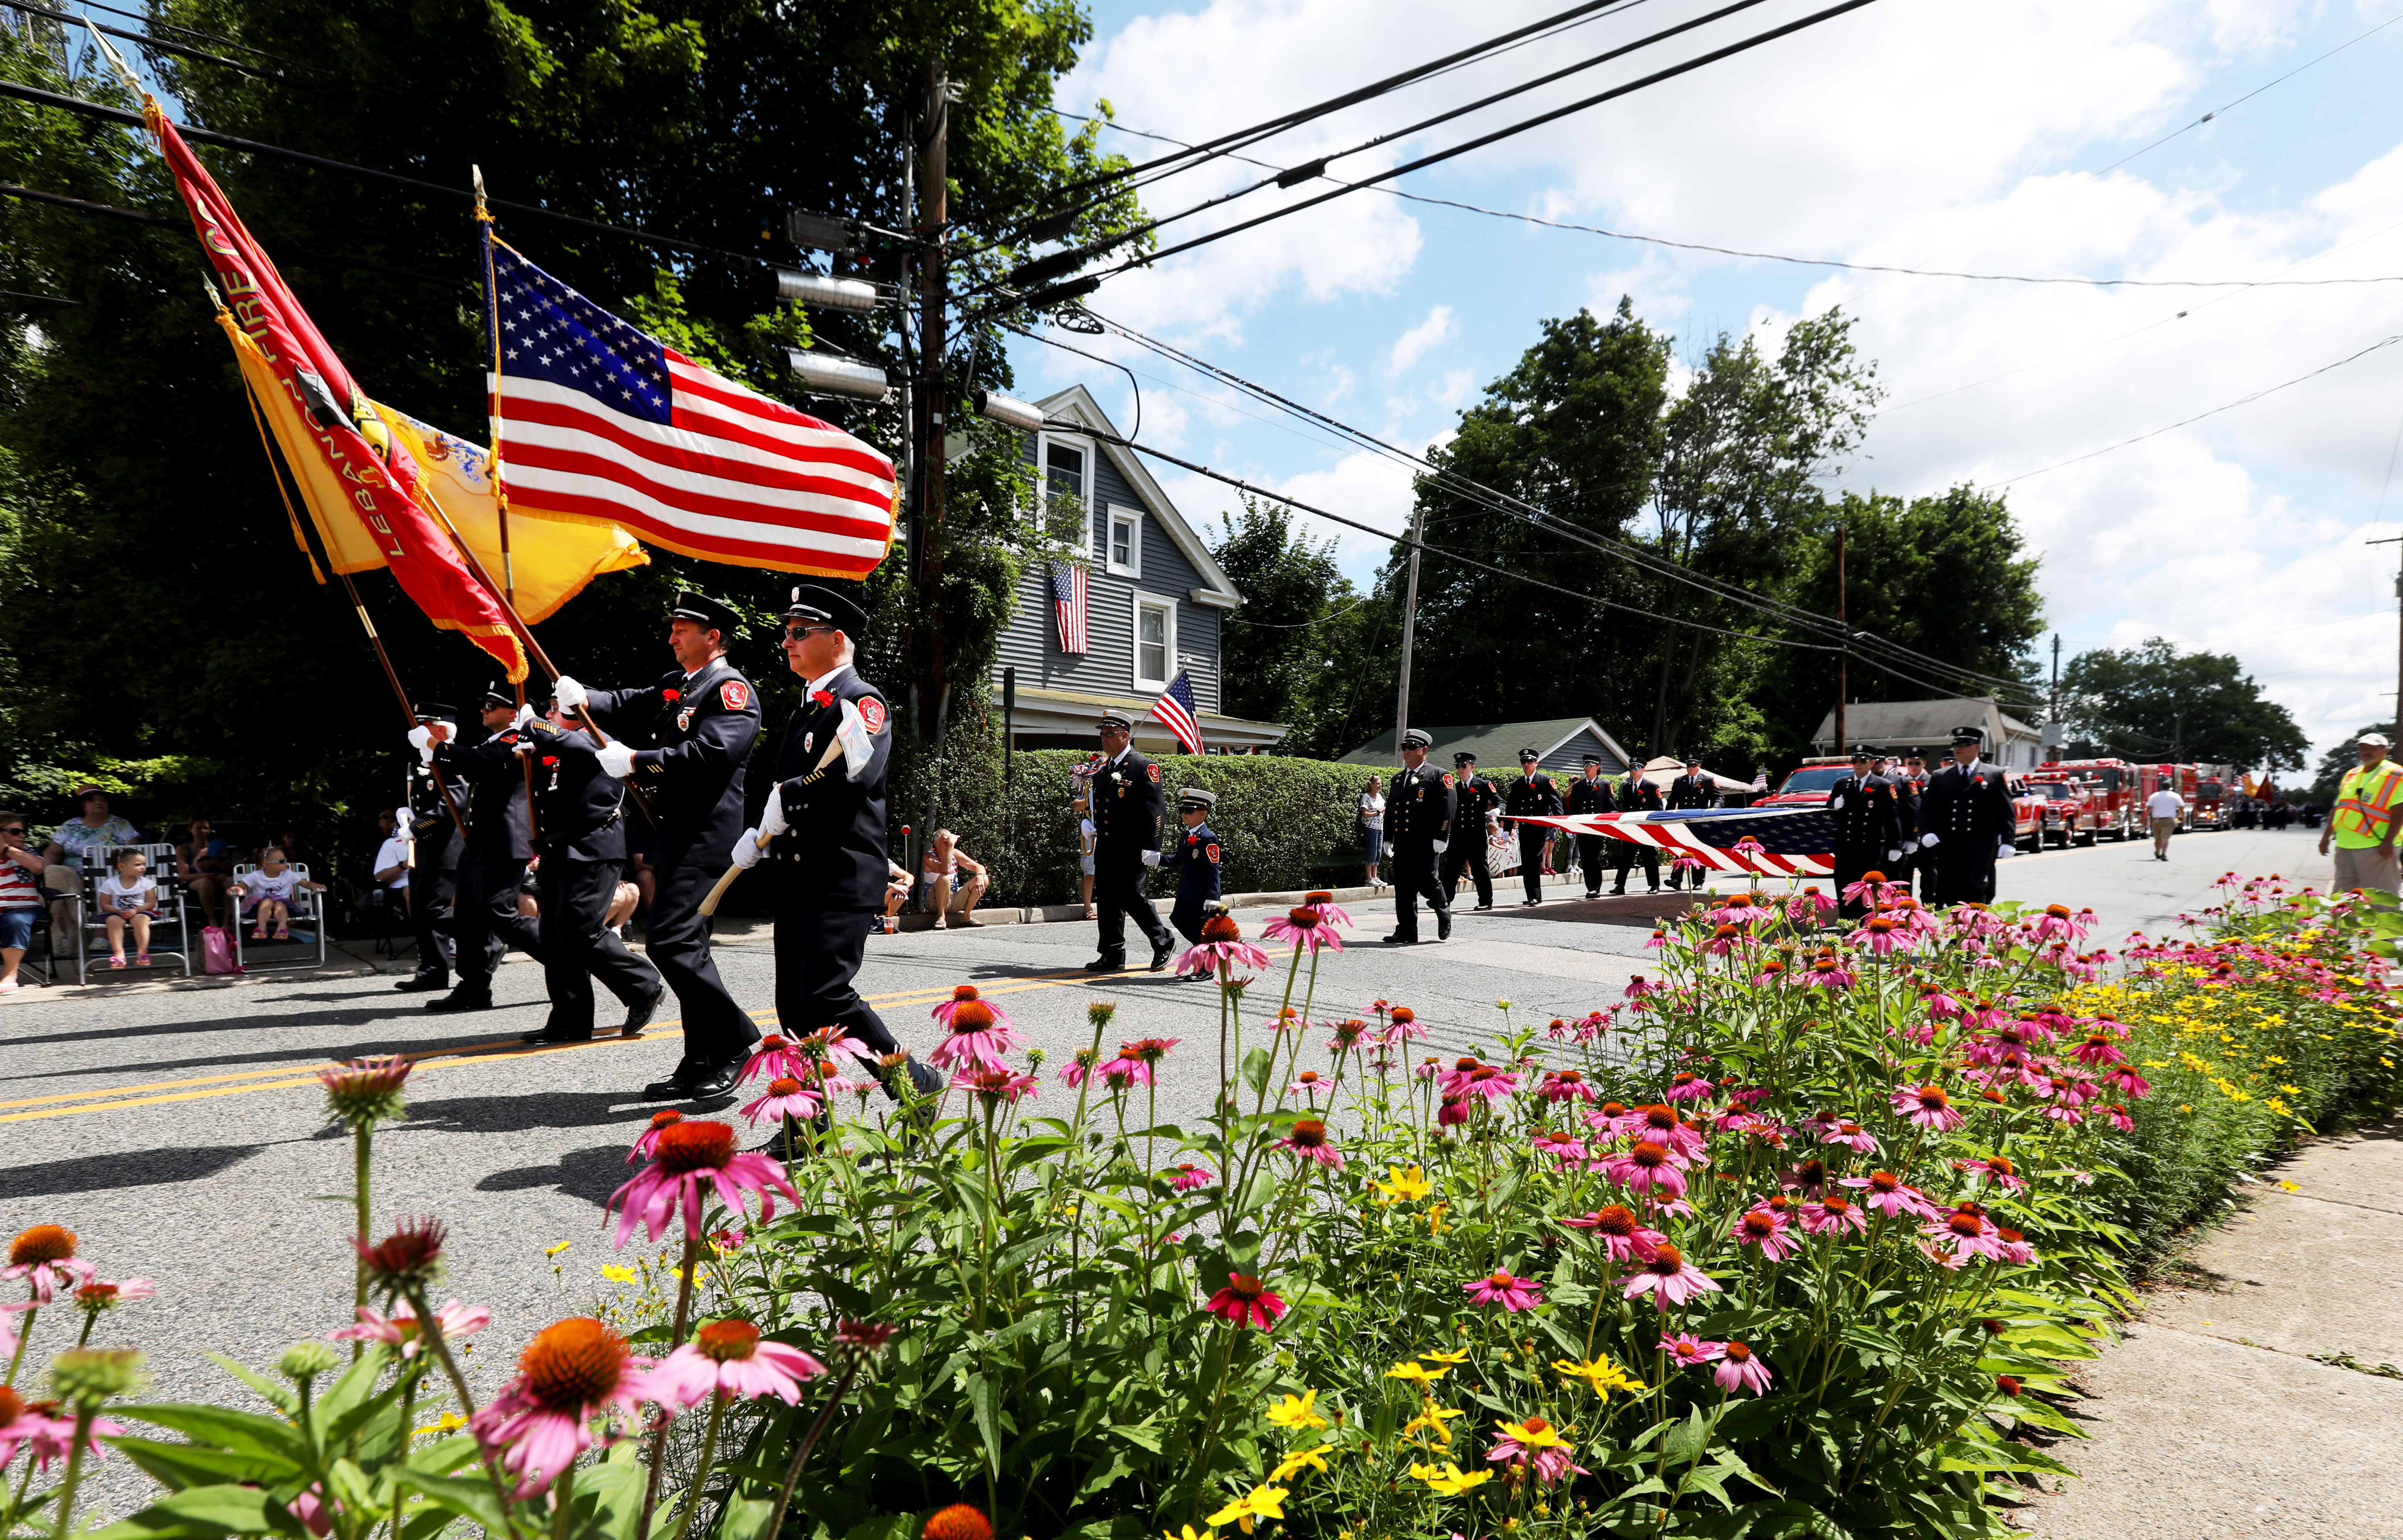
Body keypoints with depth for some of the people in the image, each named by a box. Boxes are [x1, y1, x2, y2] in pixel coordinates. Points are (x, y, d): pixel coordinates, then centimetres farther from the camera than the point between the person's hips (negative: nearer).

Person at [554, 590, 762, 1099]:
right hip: (674, 832, 10)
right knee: (684, 945, 10)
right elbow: (627, 707, 16)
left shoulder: (731, 688, -8)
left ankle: (736, 1041, -5)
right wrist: (583, 699, -4)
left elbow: (711, 753, -22)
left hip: (704, 833, -9)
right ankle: (703, 1061, 16)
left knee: (670, 940, -16)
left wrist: (636, 761, -20)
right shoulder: (674, 684, 21)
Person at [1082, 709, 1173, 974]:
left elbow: (1156, 809, -13)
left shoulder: (1143, 767, -8)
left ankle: (1163, 942, 10)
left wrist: (1151, 849, -18)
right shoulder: (1102, 769, 14)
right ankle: (1113, 955, 14)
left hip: (1131, 850, -7)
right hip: (1105, 850, 7)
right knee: (1107, 899, 6)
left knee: (1129, 895, -10)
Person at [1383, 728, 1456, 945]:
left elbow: (1448, 807, -9)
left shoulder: (1438, 776, -1)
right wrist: (1388, 838, 19)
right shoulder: (1398, 779, 19)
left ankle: (1444, 913, 23)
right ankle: (1406, 933, 7)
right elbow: (1390, 810, 24)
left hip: (1425, 844, -6)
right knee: (1403, 888, 3)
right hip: (1402, 844, 6)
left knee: (1427, 883, -7)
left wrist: (1441, 837, -15)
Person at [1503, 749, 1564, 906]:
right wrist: (1507, 830, 8)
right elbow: (1511, 808, 15)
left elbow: (1556, 804, -5)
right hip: (1524, 828, 5)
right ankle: (1532, 897, 9)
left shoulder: (1547, 781, 2)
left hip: (1540, 828, -5)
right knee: (1526, 863, 4)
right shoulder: (1516, 785, 15)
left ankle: (1535, 896, -12)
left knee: (1535, 861, -13)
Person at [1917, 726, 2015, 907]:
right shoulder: (1939, 777, 13)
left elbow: (2005, 811, 4)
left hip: (1980, 847, -3)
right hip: (1948, 848, 3)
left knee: (1975, 890, -12)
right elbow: (1926, 809, 11)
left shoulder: (1995, 775, 7)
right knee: (1950, 894, 5)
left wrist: (2007, 841, -4)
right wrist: (1927, 832, -7)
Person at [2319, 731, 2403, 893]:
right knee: (2342, 896, 11)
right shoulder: (2351, 775, 18)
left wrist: (2388, 842, -20)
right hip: (2345, 845, 7)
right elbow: (2339, 808, 22)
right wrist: (2327, 836, 18)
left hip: (2375, 847, -7)